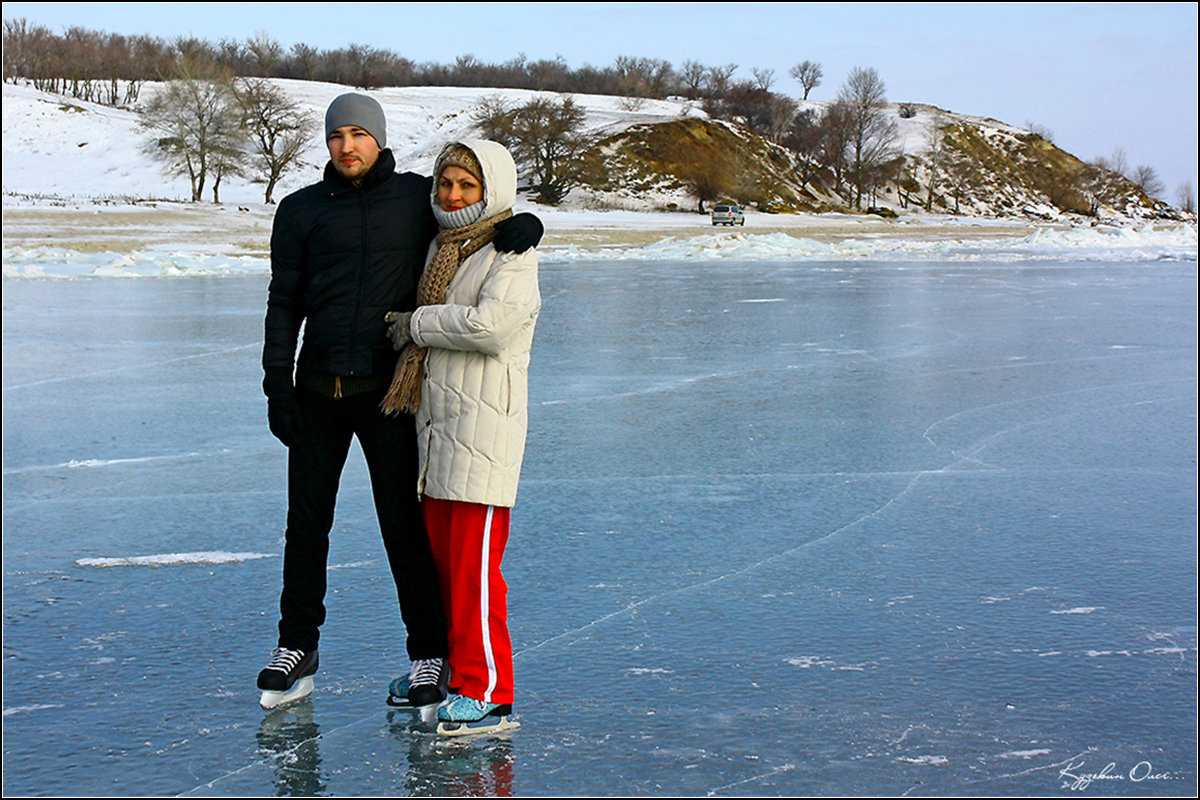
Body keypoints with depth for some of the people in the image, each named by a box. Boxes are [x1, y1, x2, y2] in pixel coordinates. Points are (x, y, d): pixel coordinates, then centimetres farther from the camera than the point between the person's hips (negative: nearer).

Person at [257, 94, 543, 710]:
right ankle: (297, 648, 22)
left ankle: (428, 653, 8)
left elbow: (481, 215, 13)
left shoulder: (418, 198, 4)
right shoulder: (301, 211, 8)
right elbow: (284, 304, 9)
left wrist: (520, 225, -12)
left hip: (388, 388, -2)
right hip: (317, 390, 2)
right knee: (306, 521, 9)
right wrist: (277, 385, 1)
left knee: (404, 523, -2)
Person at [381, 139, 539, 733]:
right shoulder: (440, 247, 18)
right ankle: (451, 667, 24)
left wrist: (417, 325, -11)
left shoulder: (512, 251, -7)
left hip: (483, 423, -8)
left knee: (474, 563, -9)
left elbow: (491, 324, -22)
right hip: (435, 418, 8)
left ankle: (485, 693, -5)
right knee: (441, 555, 12)